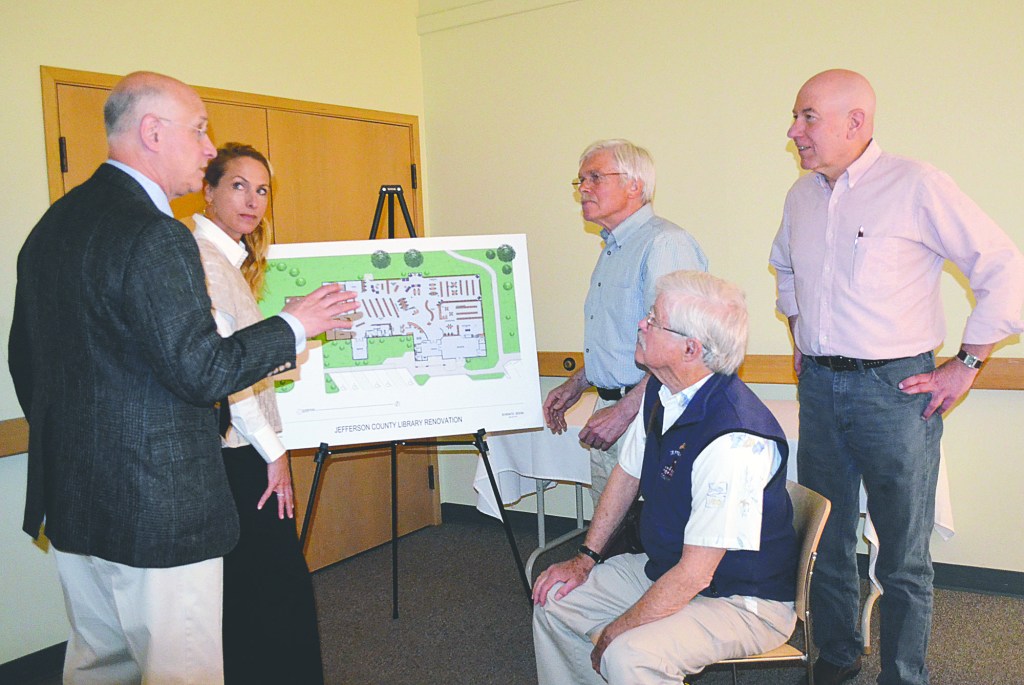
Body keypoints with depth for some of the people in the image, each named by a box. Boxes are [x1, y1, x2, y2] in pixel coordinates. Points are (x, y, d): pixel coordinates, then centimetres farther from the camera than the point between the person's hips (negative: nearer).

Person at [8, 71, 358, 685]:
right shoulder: (155, 236, -20)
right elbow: (202, 371, -23)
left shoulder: (52, 225, 10)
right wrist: (295, 325, -9)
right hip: (156, 511, -10)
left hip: (71, 501, 10)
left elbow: (25, 362, 16)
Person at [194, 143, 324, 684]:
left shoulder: (232, 260, 16)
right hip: (236, 453, -10)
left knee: (249, 590, 16)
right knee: (284, 587, -3)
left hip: (239, 451, 10)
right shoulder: (202, 256, -14)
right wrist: (273, 449, -15)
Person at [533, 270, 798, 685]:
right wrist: (586, 557, 9)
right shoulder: (661, 392, -5)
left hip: (741, 602, -8)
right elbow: (627, 473, 12)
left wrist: (612, 635, -19)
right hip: (664, 569, 8)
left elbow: (694, 575, -28)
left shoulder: (733, 440, -33)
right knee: (554, 601, 5)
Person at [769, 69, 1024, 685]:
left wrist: (966, 364, -9)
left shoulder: (915, 185, -11)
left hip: (894, 389, -5)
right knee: (827, 538, 16)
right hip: (819, 386, 6)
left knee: (904, 555, 6)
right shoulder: (802, 195, 9)